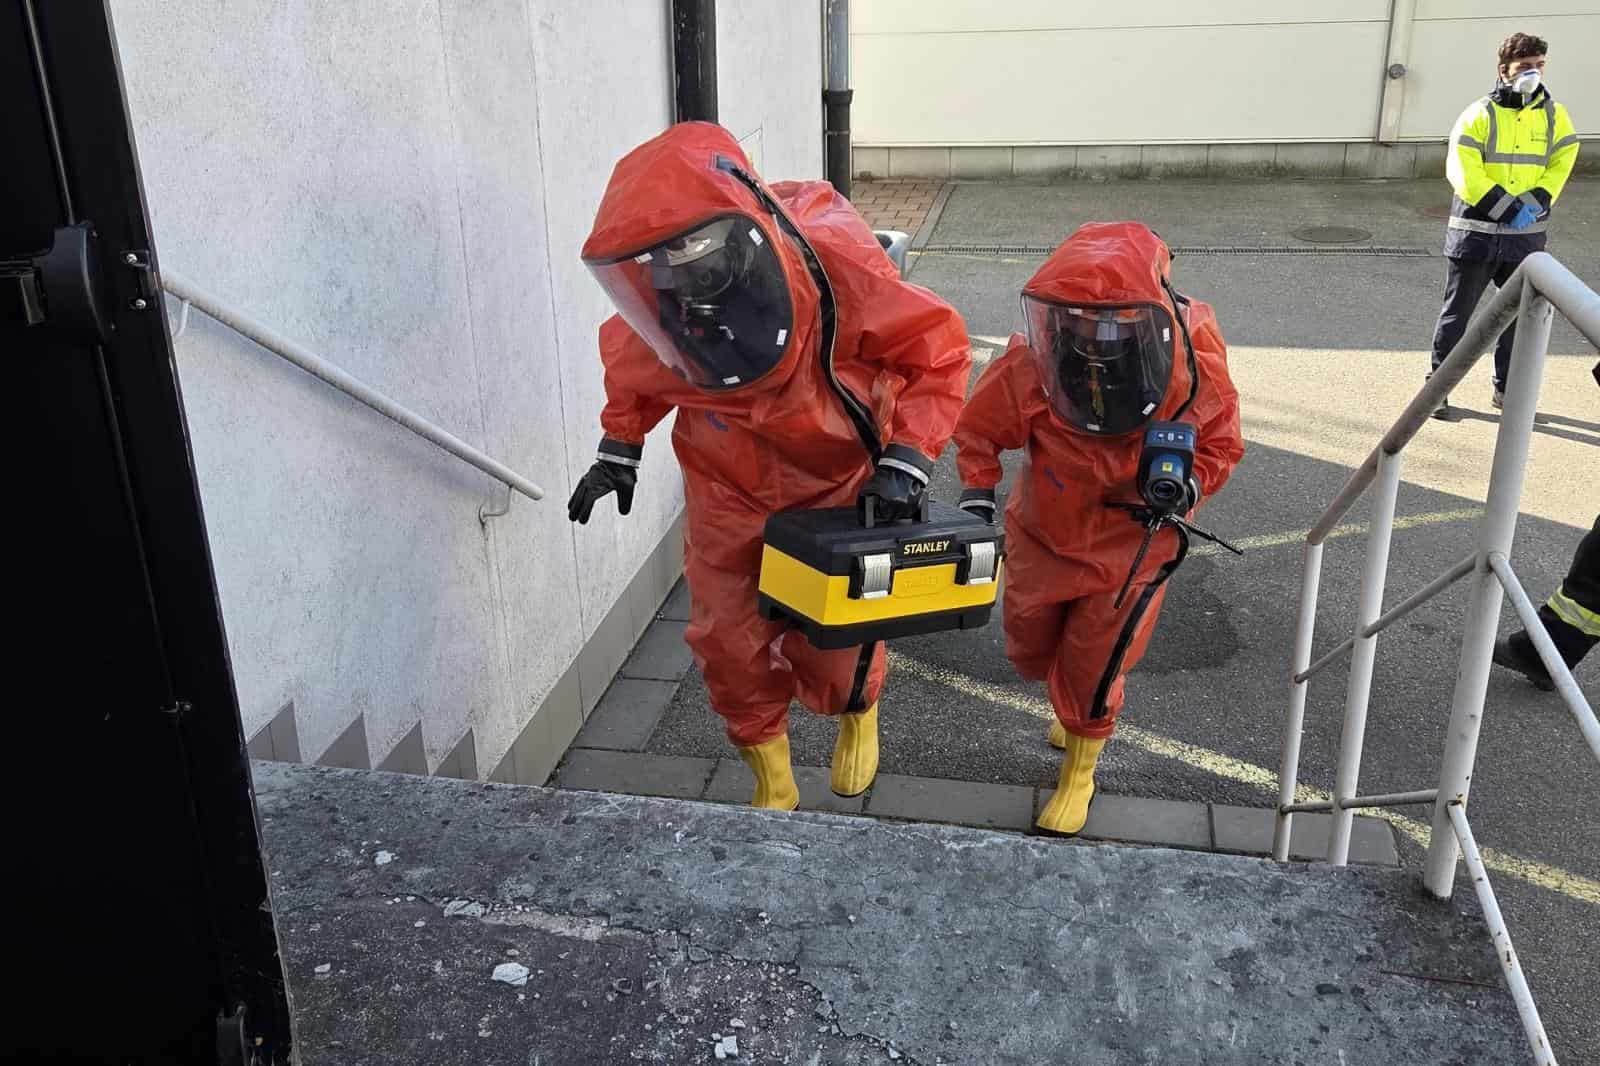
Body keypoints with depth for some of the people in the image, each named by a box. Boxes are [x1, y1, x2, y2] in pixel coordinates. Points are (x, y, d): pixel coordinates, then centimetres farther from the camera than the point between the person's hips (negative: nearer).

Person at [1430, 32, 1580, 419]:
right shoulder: (1479, 114, -8)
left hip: (1527, 236, 4)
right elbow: (1461, 172, -16)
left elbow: (1561, 165, 5)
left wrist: (1535, 204, -13)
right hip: (1476, 232, -4)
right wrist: (1508, 207, -21)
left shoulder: (1554, 115, 5)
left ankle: (1506, 389, 24)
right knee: (1457, 312, 2)